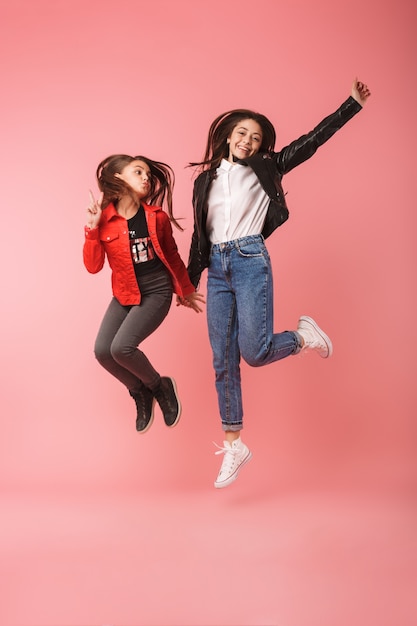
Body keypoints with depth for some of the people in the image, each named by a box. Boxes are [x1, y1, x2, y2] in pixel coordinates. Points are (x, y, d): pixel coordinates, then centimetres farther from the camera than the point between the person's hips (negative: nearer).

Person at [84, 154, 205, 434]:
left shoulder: (157, 216, -4)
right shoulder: (104, 218, -5)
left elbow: (172, 255, 11)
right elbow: (93, 266, -6)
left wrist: (186, 290, 19)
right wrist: (92, 228, -17)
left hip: (156, 292, -3)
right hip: (124, 295, 3)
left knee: (122, 347, -21)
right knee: (102, 351, -10)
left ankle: (160, 386, 8)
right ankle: (141, 393, 18)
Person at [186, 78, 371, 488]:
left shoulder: (264, 170, 8)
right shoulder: (205, 180, 16)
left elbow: (310, 141, 4)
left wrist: (354, 103, 1)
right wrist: (189, 282, 19)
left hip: (250, 262, -3)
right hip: (217, 268, 4)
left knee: (254, 351, -16)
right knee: (223, 362, 3)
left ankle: (303, 335, 17)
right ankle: (234, 446, 13)